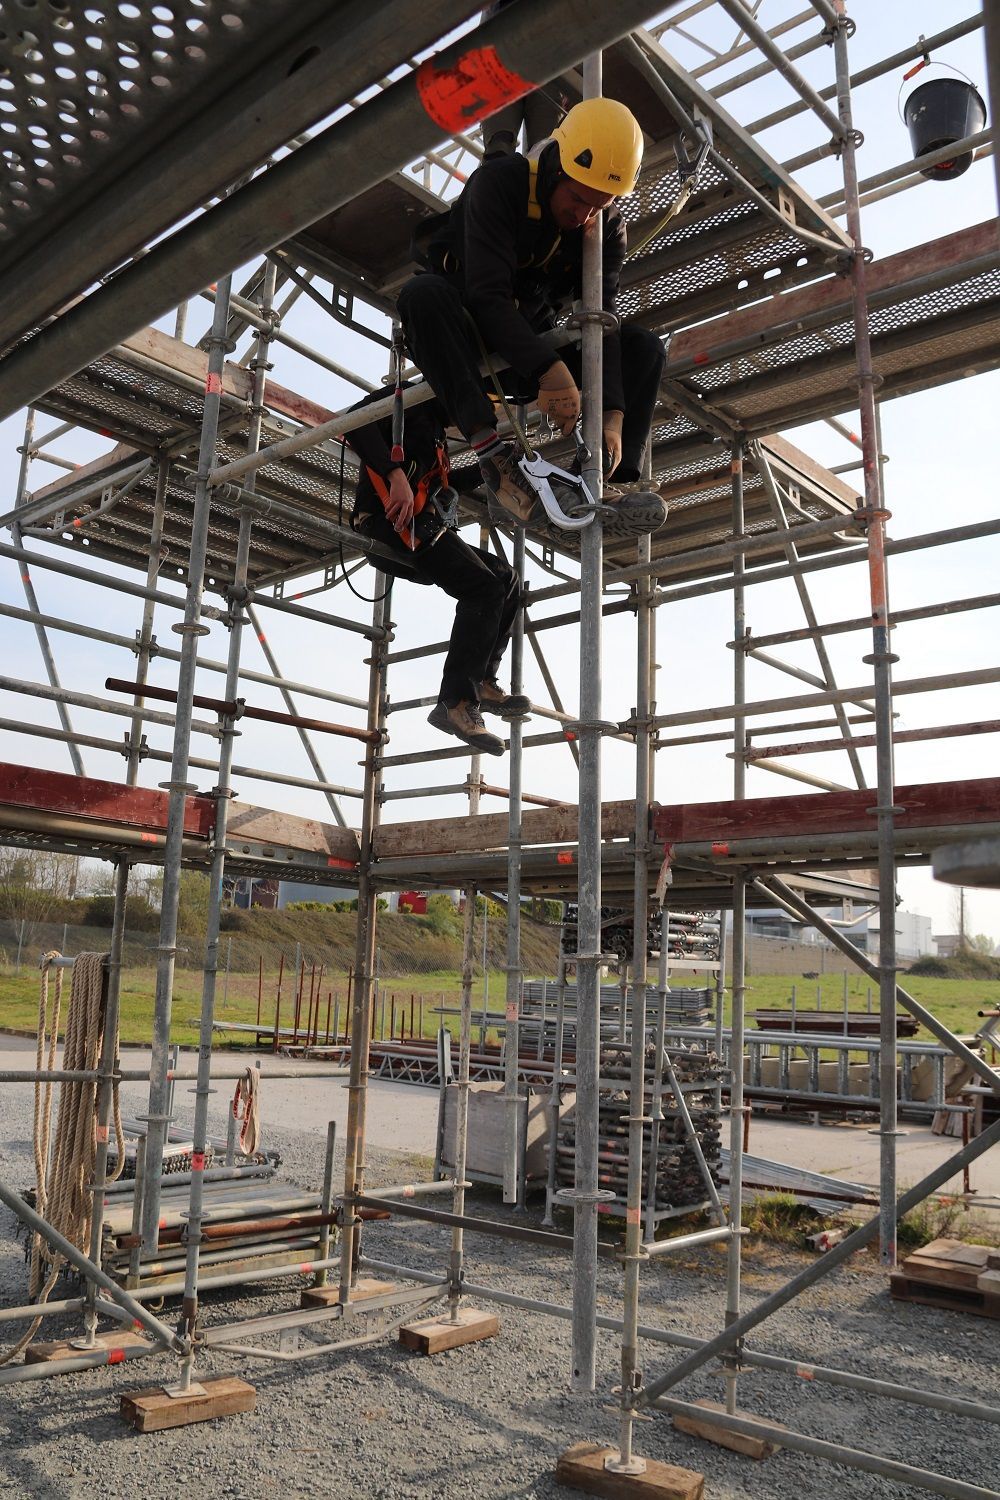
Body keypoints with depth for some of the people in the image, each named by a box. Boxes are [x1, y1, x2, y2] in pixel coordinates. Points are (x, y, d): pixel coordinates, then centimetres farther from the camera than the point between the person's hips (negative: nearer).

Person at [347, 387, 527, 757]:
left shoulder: (434, 427, 31)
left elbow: (441, 484, 35)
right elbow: (356, 419, -16)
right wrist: (395, 474, -28)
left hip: (420, 529, 10)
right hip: (394, 522, -10)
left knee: (506, 578, 9)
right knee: (483, 588, -20)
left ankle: (482, 683, 2)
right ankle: (456, 703, -25)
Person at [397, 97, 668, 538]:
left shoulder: (608, 228, -6)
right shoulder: (498, 183, -21)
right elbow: (487, 293, -32)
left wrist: (613, 413, -29)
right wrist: (549, 370, -45)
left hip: (533, 346, 4)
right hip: (467, 330, -4)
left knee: (644, 347, -11)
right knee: (424, 293, -36)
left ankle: (605, 484, -28)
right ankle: (491, 451, -46)